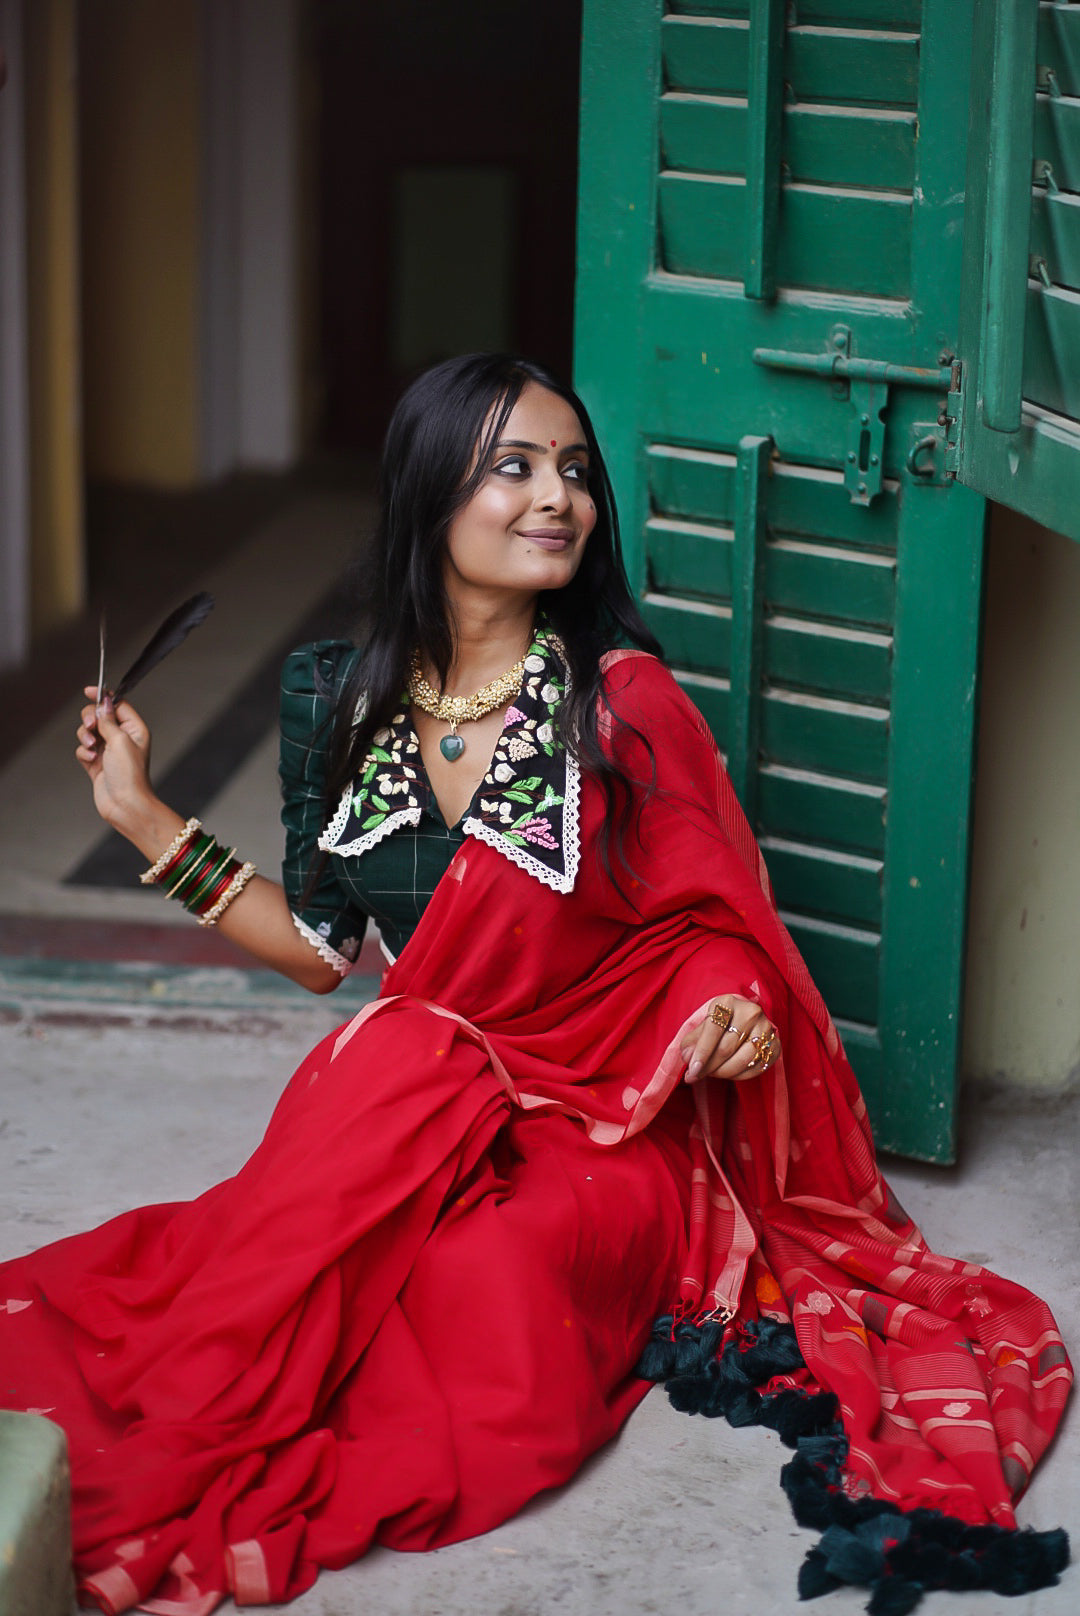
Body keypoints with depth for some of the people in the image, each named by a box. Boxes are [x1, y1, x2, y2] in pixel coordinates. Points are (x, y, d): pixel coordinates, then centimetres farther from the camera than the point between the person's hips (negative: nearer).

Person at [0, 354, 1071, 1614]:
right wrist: (146, 820, 7)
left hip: (608, 1121, -2)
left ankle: (164, 1462, -16)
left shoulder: (624, 704, -8)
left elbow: (707, 922, 1)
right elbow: (319, 944, 11)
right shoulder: (333, 696, 3)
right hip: (414, 1111, 3)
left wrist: (729, 1011, -21)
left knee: (494, 1276, -33)